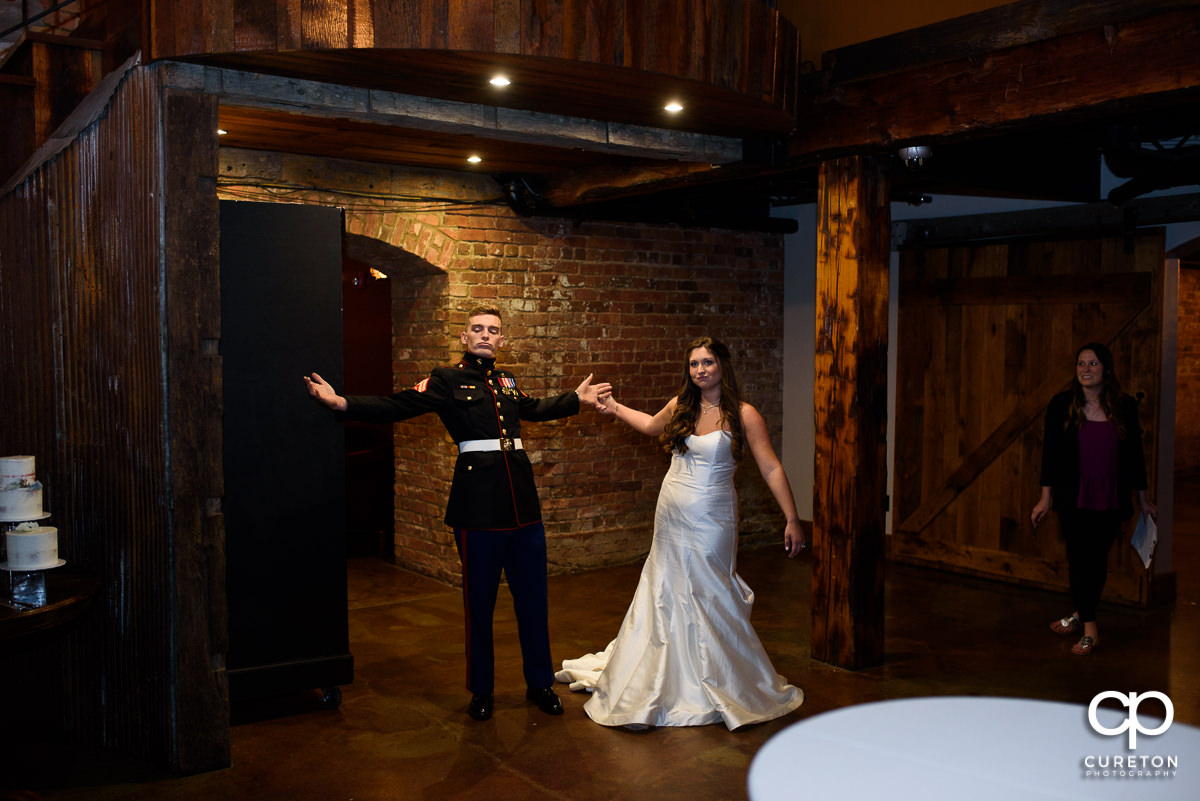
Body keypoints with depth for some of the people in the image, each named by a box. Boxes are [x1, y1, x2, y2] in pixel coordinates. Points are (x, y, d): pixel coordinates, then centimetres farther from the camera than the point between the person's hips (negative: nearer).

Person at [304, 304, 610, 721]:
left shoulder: (506, 381, 14)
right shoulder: (447, 380, -1)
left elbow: (535, 408, 35)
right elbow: (396, 407, -10)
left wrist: (577, 399, 40)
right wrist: (341, 402, -21)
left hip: (522, 503, 5)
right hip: (477, 506, -5)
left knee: (533, 598, 11)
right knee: (479, 601, 6)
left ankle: (540, 684, 26)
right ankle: (482, 691, 23)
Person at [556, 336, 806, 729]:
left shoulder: (743, 415, -11)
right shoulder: (680, 406, 3)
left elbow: (771, 469, -11)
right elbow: (652, 425, 26)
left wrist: (792, 519, -14)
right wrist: (614, 408, 27)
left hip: (711, 520, -5)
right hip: (671, 519, 5)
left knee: (709, 598, 1)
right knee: (667, 595, 12)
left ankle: (723, 686, 19)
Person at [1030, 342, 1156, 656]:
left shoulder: (1125, 407, 1)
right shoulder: (1061, 405, -2)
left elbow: (1134, 454, 8)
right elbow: (1050, 452, -1)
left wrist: (1142, 499, 12)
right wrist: (1046, 497, -3)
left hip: (1110, 501, 1)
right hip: (1074, 500, -1)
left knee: (1097, 559, 8)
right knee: (1080, 560, 1)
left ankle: (1082, 613, 25)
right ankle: (1089, 628, 10)